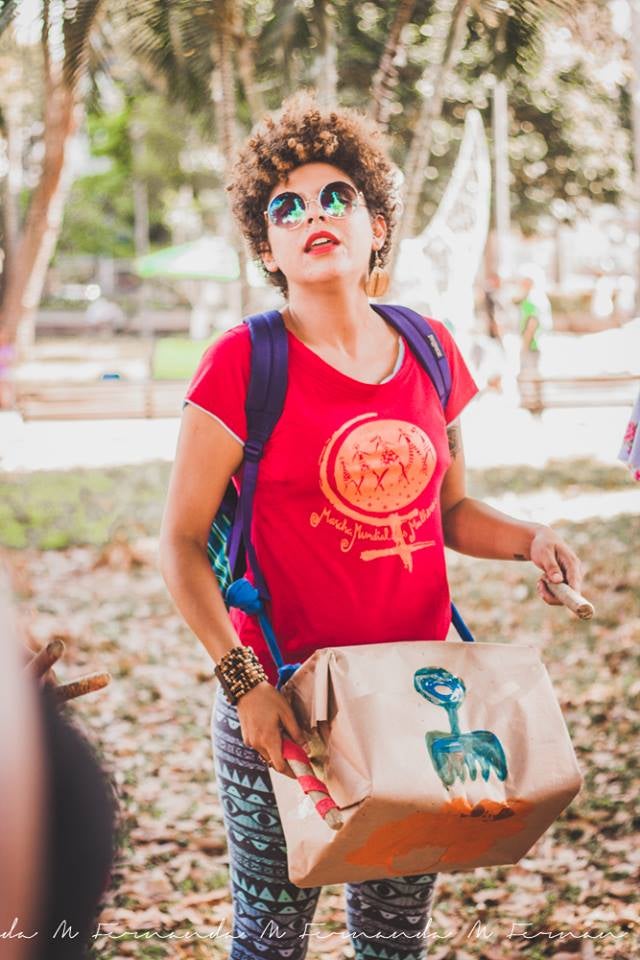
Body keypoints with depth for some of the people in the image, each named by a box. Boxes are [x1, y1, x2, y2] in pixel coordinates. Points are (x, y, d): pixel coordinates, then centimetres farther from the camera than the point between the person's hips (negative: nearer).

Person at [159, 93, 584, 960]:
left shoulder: (430, 353, 5)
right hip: (282, 706, -4)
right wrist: (243, 680, -17)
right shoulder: (244, 363, -9)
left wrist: (530, 540, -3)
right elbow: (182, 543, -7)